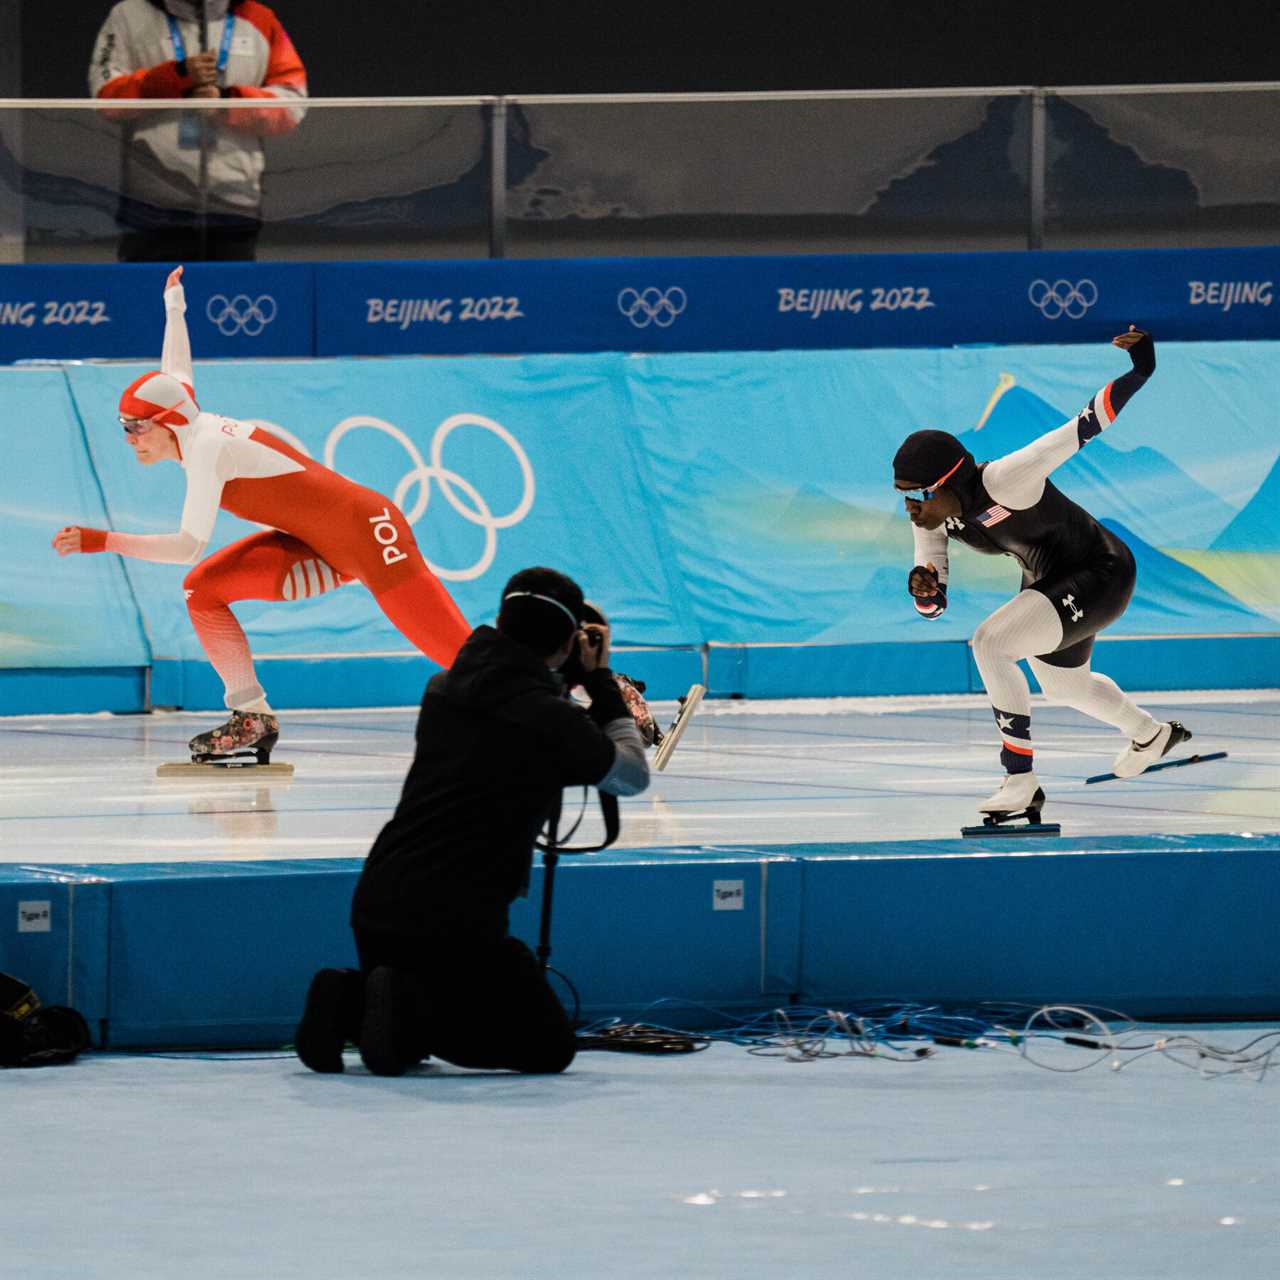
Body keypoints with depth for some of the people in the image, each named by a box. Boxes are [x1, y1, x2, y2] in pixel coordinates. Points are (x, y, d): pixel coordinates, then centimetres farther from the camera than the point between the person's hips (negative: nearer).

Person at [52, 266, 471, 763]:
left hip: (368, 532, -9)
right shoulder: (185, 423, 5)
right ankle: (253, 719, -1)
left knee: (457, 652, -12)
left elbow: (188, 547, -25)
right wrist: (173, 304, 43)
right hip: (318, 549, 9)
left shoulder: (207, 447, -21)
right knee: (203, 589, -2)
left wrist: (102, 541, -24)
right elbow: (175, 371, 27)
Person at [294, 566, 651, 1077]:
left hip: (375, 906, 7)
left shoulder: (443, 690, 10)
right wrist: (601, 684, 18)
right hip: (458, 924, -7)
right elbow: (633, 775, 9)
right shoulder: (550, 719, -9)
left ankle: (346, 1001, -1)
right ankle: (410, 1013, -15)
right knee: (550, 1047, 5)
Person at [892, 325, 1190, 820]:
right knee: (1063, 687, 31)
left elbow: (1078, 432, -33)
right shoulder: (933, 519, -11)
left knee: (989, 643, -26)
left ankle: (1021, 781, -18)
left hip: (1100, 576, -9)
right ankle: (1151, 735, 62)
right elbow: (932, 606, -2)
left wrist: (1139, 371, -40)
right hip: (1049, 581, 9)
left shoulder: (1003, 482, -34)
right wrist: (923, 587, -26)